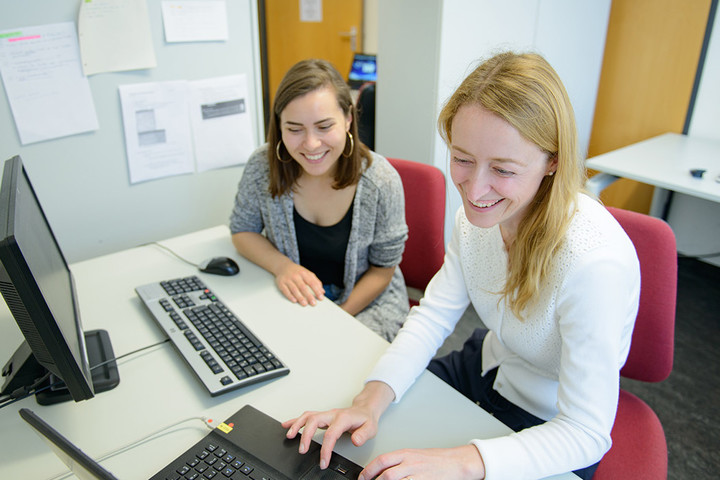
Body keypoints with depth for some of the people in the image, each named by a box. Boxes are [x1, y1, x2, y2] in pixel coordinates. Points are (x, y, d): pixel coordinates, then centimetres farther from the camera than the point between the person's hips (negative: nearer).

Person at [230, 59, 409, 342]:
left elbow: (383, 269, -7)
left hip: (368, 303, -2)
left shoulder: (381, 181, -19)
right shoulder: (262, 167, -15)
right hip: (293, 299, 3)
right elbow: (242, 231, 2)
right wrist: (282, 266, -18)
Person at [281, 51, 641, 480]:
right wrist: (374, 399, -25)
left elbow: (586, 433, -29)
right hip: (487, 368, 5)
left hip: (553, 434, -5)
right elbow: (434, 315, -11)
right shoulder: (481, 213, -14)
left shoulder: (594, 262, -35)